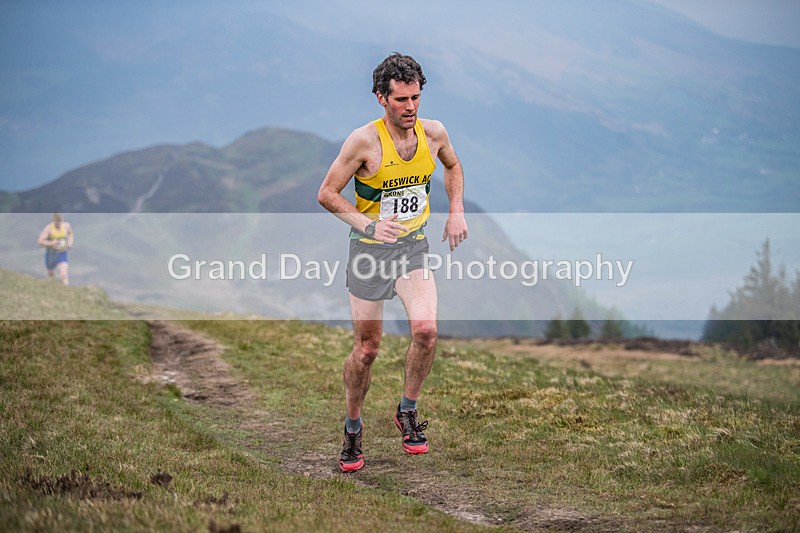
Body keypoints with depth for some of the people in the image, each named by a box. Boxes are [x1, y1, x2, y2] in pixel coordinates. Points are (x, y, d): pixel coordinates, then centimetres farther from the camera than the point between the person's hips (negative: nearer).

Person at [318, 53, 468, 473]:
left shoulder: (433, 133, -3)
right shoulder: (364, 141, -16)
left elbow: (453, 166, 20)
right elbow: (327, 194, -9)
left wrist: (456, 212, 8)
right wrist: (368, 225, -22)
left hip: (413, 247, 3)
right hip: (369, 249, -2)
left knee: (426, 329, -21)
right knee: (366, 348, 4)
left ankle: (408, 411, 2)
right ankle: (353, 428, 26)